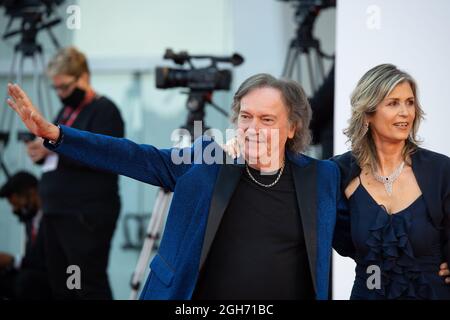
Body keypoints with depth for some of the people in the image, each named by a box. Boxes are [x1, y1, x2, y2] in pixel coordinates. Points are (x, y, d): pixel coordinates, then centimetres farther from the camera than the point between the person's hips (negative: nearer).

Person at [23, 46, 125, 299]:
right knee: (61, 286, 9)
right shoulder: (67, 110, 19)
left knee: (91, 286, -9)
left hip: (87, 216, -9)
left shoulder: (104, 111, -6)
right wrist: (42, 154, 2)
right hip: (56, 212, 9)